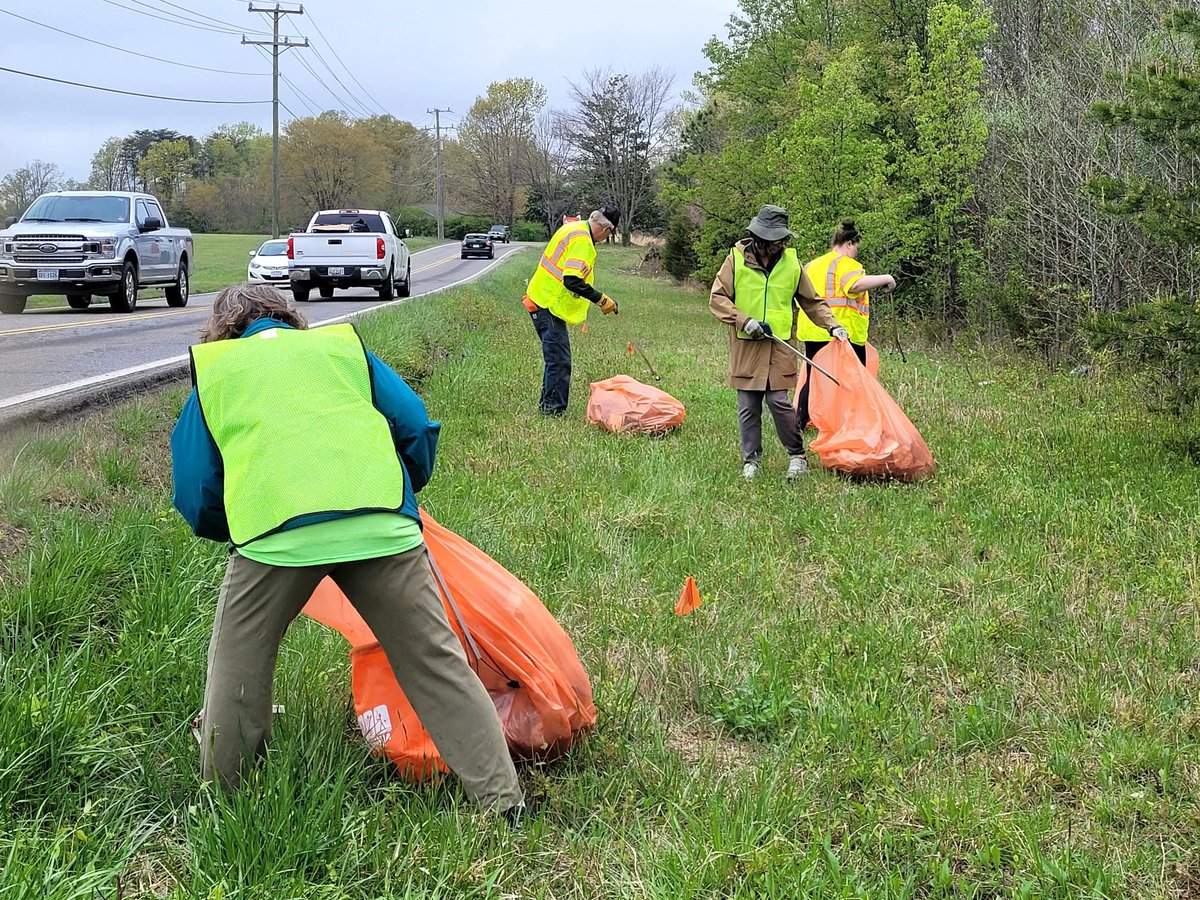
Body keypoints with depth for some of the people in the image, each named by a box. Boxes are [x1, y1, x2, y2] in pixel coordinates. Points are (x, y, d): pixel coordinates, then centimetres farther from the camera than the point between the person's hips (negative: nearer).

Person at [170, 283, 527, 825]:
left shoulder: (211, 370, 26)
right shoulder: (342, 344, 28)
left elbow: (196, 498, 22)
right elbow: (416, 426, 19)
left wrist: (239, 532, 41)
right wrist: (403, 492, 38)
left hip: (275, 535, -1)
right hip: (383, 527, 1)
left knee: (238, 668, 22)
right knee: (435, 663, 11)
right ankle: (502, 799, 12)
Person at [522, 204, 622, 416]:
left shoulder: (572, 228, 12)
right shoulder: (581, 240, -20)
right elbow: (572, 280, -29)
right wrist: (600, 299, -23)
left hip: (540, 299, 11)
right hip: (549, 305, -11)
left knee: (556, 359, 19)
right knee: (559, 361, -7)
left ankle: (547, 405, 27)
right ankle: (553, 410, -3)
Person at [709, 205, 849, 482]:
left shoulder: (791, 262, 4)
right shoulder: (736, 259, -2)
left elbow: (812, 302, 13)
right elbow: (717, 298, -2)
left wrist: (832, 326, 2)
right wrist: (744, 320, -13)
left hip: (780, 345, 0)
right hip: (746, 344, 0)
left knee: (778, 400, -8)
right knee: (748, 405, 4)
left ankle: (797, 455, 8)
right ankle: (751, 460, 16)